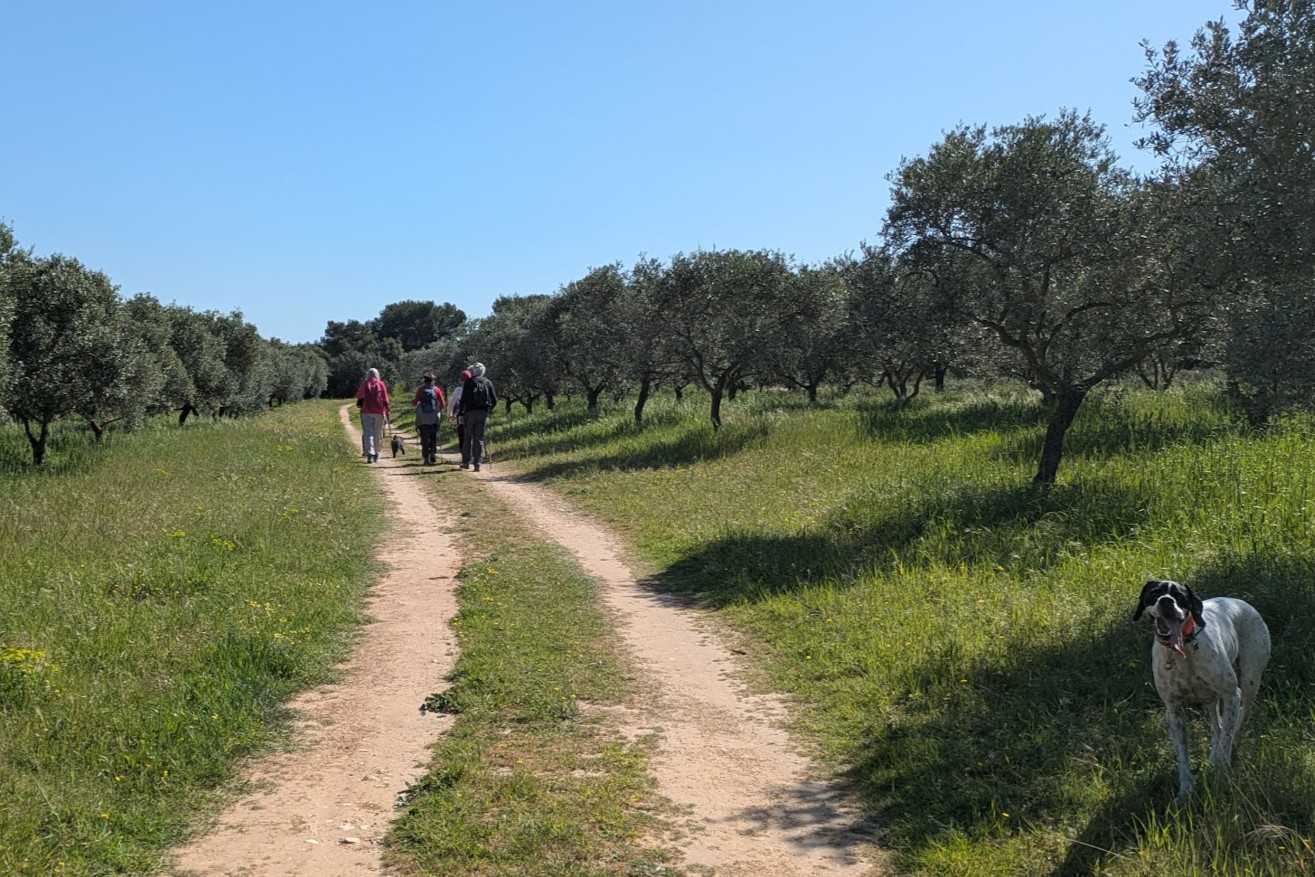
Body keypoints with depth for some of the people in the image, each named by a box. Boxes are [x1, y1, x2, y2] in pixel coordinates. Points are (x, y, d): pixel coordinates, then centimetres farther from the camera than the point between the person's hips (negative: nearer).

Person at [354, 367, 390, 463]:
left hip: (367, 411, -1)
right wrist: (387, 410, 4)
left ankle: (369, 454, -20)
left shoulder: (364, 384, 5)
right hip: (379, 412, 1)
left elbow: (358, 396, 18)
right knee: (377, 434, 11)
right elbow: (385, 399, 0)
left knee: (368, 433, -5)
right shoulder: (381, 384, 5)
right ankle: (376, 455, 19)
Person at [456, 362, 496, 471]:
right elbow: (494, 400, 6)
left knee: (467, 437, 9)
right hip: (483, 413, 2)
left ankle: (466, 462, 11)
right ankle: (477, 463, -2)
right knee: (479, 439, 5)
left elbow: (463, 399, -8)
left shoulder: (469, 382, -2)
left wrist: (460, 412, 1)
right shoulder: (488, 382, 7)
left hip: (470, 412, -2)